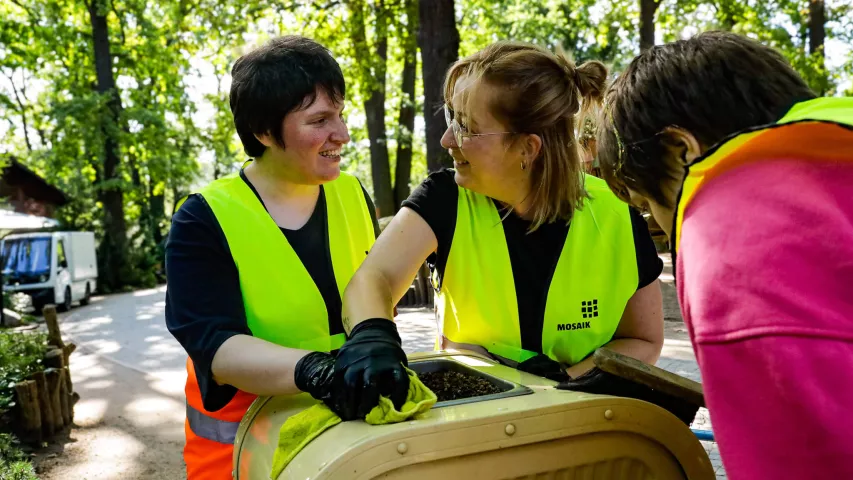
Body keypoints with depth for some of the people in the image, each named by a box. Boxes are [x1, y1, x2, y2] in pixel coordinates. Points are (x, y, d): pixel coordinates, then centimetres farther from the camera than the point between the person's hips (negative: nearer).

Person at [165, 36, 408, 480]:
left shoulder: (352, 196, -1)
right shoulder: (203, 221, -15)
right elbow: (215, 346, -24)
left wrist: (376, 339, -22)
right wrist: (317, 370, -41)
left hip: (353, 424, 4)